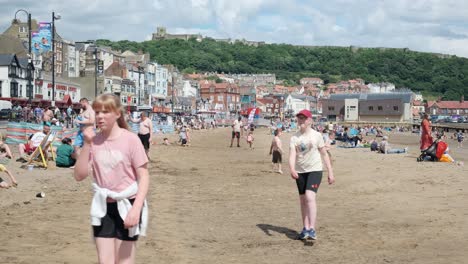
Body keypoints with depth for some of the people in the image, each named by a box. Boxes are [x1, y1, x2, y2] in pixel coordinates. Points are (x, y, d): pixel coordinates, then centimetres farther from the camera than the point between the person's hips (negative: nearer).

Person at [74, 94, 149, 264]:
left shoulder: (130, 139, -12)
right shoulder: (94, 141, -1)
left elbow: (144, 177, -12)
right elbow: (79, 175, -7)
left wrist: (136, 209, -23)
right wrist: (86, 144, -15)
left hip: (127, 204, -3)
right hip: (103, 207, 4)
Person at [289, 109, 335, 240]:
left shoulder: (316, 135, -3)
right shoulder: (294, 137, 2)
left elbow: (324, 154, 2)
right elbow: (292, 155, -10)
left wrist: (330, 172, 0)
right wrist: (292, 169, -28)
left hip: (315, 170, -4)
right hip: (300, 172, 4)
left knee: (310, 197, -20)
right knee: (303, 200, 10)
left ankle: (312, 229, -21)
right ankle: (305, 228, 22)